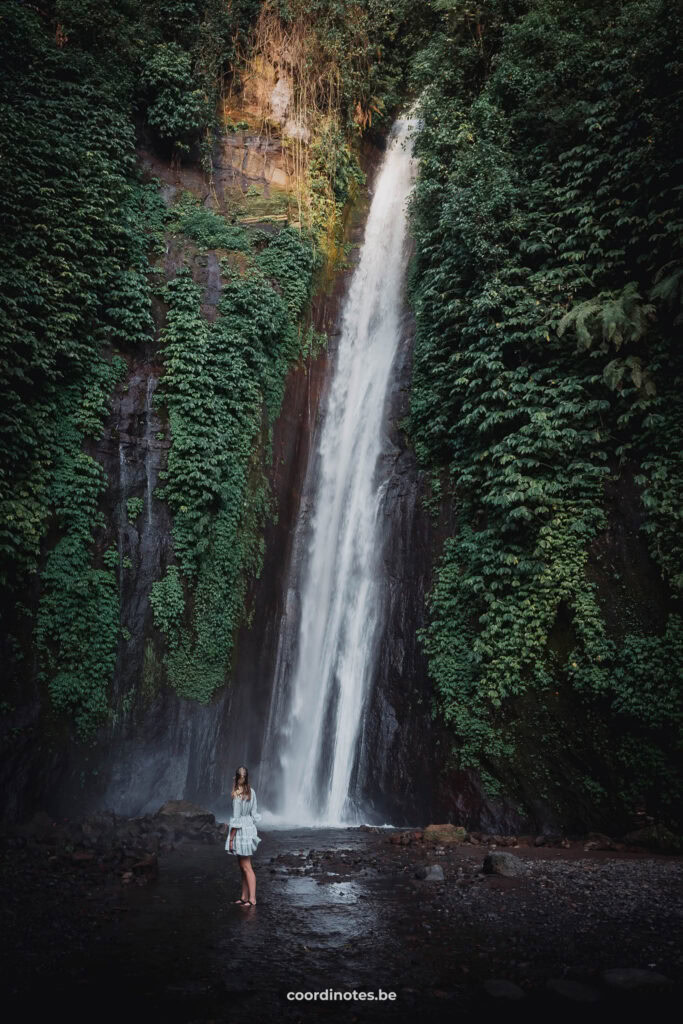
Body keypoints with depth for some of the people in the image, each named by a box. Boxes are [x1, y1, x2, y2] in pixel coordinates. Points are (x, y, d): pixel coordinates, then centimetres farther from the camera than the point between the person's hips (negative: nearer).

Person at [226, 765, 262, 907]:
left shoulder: (237, 795, -20)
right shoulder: (252, 792, 1)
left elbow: (236, 820, -18)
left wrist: (231, 838, -10)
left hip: (241, 832, -7)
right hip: (250, 828, 7)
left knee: (247, 867, -1)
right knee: (243, 866, 17)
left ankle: (252, 899, 2)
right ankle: (244, 897, 23)